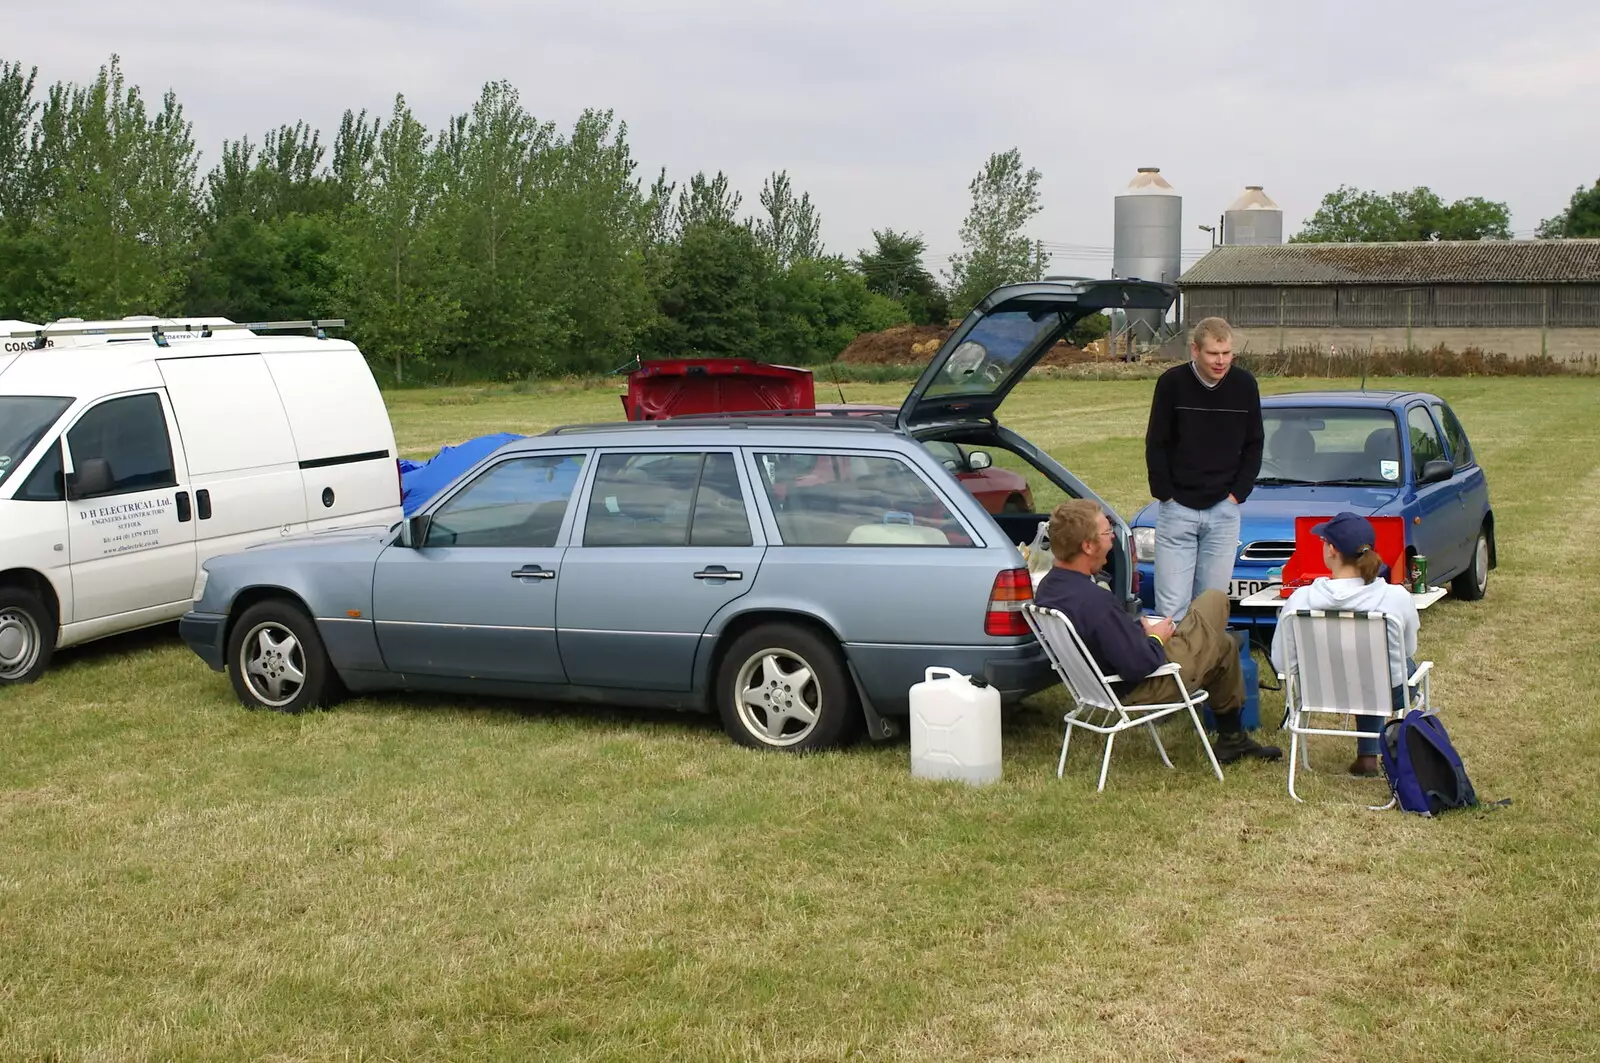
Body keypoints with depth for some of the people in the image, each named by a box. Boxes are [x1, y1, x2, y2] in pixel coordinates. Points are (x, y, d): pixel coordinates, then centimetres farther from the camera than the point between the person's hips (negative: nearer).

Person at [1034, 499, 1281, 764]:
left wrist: (1140, 630, 5)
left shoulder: (1047, 588, -7)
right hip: (1139, 689, -9)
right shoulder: (1095, 602, -37)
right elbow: (1138, 666, -32)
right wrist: (1156, 638, -13)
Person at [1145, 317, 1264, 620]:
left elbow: (1253, 446, 10)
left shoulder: (1244, 385, -1)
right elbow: (1155, 446, -1)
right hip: (1177, 509, -2)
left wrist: (1237, 493, 2)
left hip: (1224, 510, 2)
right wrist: (1166, 495, -3)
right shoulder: (1172, 383, -8)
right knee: (1171, 605, -5)